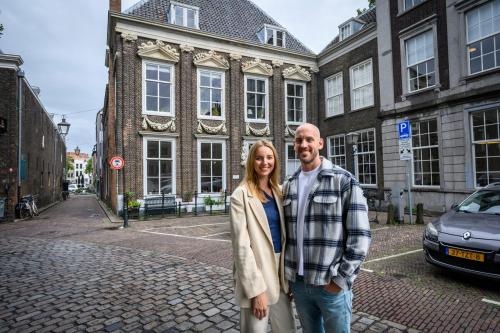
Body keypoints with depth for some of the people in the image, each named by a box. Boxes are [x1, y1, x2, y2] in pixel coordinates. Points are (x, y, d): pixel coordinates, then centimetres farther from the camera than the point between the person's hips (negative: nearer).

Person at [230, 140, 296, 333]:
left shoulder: (279, 191, 7)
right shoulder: (241, 195, -12)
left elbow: (284, 233, 10)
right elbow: (242, 245, -16)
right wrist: (256, 289, -17)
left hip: (280, 270, 6)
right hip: (256, 273, -5)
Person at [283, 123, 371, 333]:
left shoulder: (344, 181, -9)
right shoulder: (288, 186, 5)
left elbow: (360, 235, -12)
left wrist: (341, 279, -13)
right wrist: (287, 275, 8)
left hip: (331, 285, -4)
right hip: (297, 283, 5)